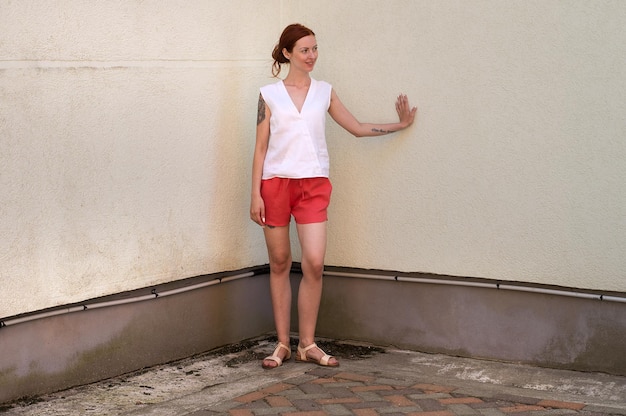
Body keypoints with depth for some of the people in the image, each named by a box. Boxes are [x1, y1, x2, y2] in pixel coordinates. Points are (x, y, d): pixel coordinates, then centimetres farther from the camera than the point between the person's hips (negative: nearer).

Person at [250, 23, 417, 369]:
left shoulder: (324, 92, 11)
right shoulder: (270, 94, 5)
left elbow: (357, 128, 16)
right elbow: (261, 147, 3)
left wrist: (399, 124, 12)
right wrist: (256, 194, -2)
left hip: (313, 184, 1)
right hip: (276, 183, -1)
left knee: (314, 263, -10)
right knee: (279, 264, 4)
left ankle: (307, 344, 1)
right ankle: (282, 344, 12)